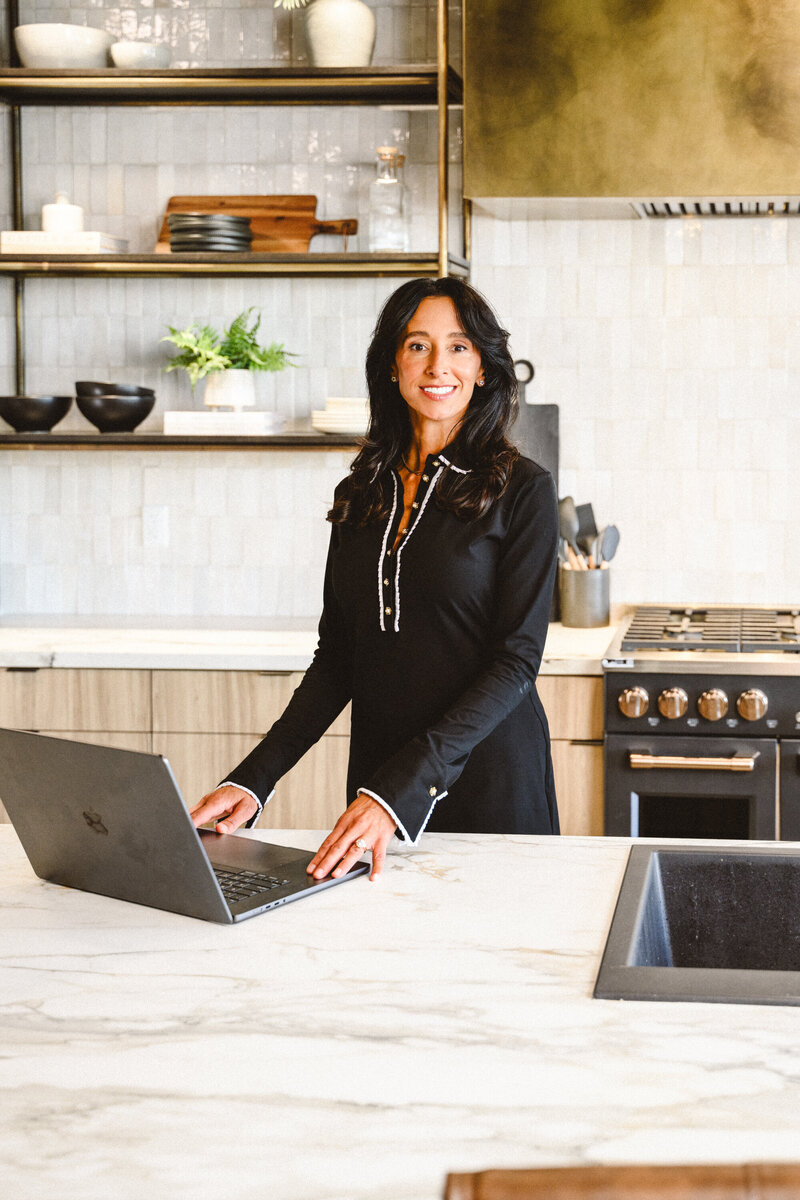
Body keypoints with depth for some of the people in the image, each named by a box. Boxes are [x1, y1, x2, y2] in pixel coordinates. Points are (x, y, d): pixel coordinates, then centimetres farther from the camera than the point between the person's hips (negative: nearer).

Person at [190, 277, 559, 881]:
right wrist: (254, 779, -4)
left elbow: (516, 660, -14)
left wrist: (400, 792, -24)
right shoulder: (362, 495, 7)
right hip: (379, 779, 4)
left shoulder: (522, 490, -7)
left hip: (488, 779, -4)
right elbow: (336, 660, 9)